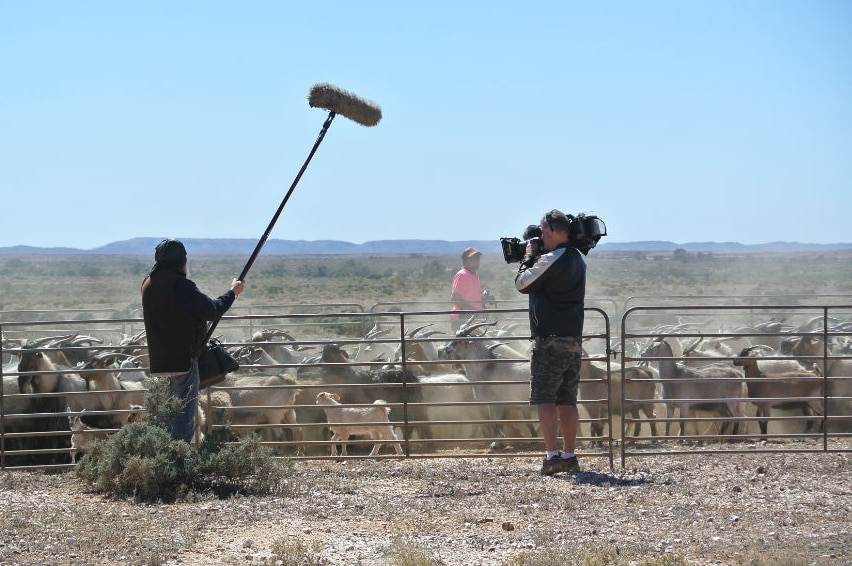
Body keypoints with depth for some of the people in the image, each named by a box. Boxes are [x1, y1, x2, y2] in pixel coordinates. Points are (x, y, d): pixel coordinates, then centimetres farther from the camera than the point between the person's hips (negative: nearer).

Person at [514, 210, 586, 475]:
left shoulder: (550, 259, -14)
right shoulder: (578, 259, 13)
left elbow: (522, 283, -7)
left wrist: (529, 256, 6)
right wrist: (536, 257, 16)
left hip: (550, 339, -8)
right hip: (574, 339, 8)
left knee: (545, 400, -6)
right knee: (567, 401, 12)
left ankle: (553, 455, -15)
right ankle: (569, 456, 14)